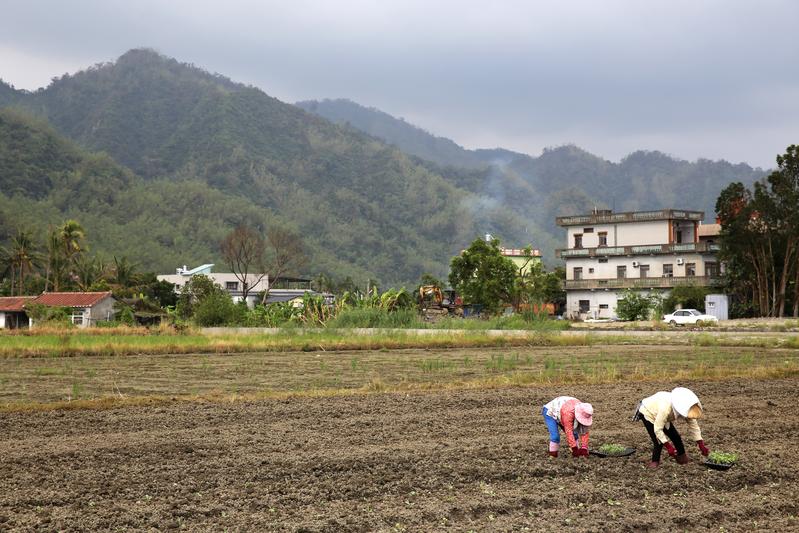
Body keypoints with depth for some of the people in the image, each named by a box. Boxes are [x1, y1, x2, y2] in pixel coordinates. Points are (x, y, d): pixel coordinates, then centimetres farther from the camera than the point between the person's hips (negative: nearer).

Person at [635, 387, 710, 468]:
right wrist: (668, 446, -37)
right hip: (648, 413, -6)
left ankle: (681, 456, 22)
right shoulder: (665, 409, -45)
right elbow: (658, 429, -37)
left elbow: (694, 426, -14)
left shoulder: (687, 410, -24)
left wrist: (701, 445, -17)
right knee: (659, 441, -16)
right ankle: (655, 461, 3)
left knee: (676, 437, 1)